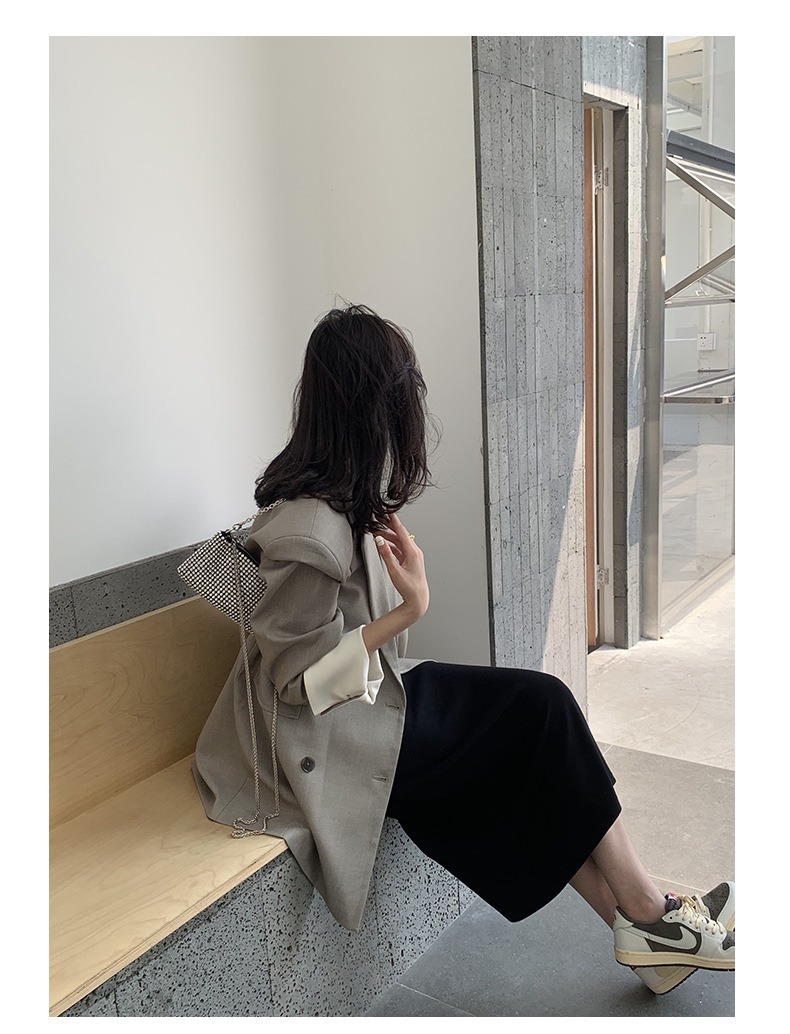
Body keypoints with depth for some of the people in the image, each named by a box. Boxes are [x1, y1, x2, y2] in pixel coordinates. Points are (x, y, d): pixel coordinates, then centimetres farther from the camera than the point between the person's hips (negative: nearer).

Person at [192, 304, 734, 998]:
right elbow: (301, 679, -23)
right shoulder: (310, 532, -27)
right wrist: (409, 611, -22)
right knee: (543, 712, -9)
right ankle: (649, 914, 8)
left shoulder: (344, 496, 2)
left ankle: (640, 929, 4)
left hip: (368, 696, 9)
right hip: (331, 746, -9)